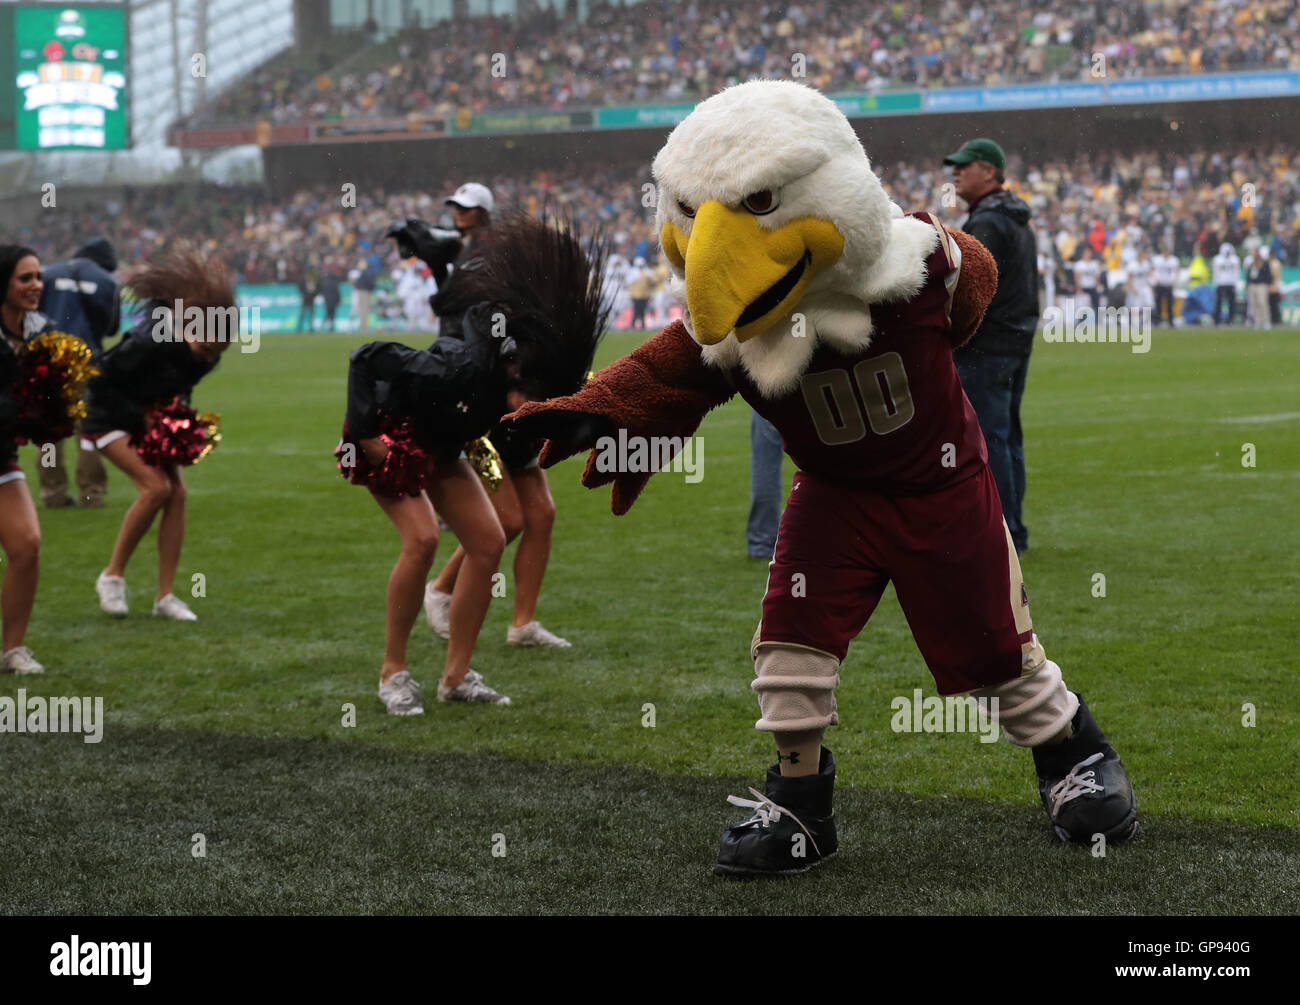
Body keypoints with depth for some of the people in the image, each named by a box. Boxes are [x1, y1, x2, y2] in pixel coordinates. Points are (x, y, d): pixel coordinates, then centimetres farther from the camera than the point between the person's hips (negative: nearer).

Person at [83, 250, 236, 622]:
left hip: (153, 419, 7)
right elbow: (101, 381, -21)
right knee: (156, 486, -22)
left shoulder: (205, 355, -10)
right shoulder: (148, 342, -32)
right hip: (110, 419, -7)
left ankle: (165, 597, -2)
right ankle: (112, 576, -7)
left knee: (177, 493, -7)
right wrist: (142, 417, -23)